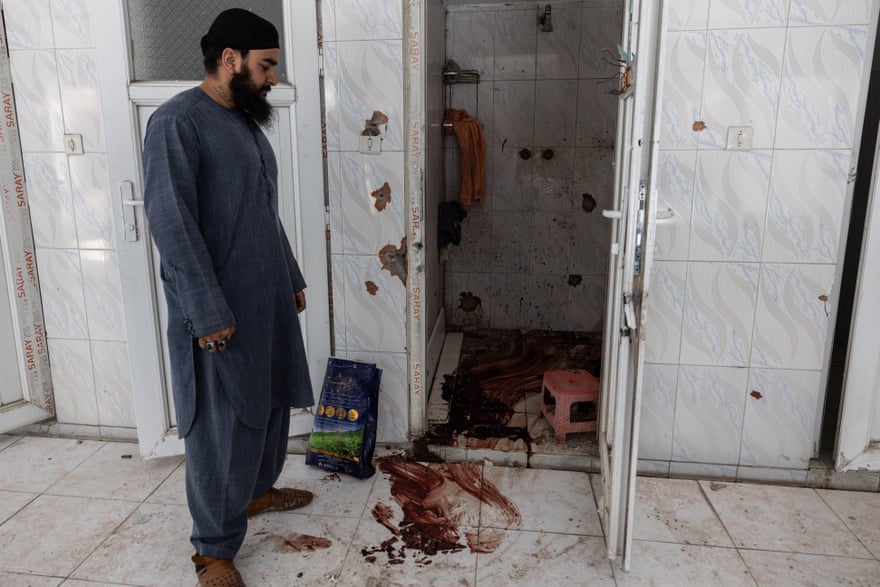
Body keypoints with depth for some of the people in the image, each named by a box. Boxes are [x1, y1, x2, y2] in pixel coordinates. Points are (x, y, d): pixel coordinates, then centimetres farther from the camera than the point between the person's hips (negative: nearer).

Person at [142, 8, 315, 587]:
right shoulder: (178, 121, -14)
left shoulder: (248, 122, 13)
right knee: (221, 426, 0)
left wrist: (293, 279, 20)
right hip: (217, 309, -9)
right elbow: (170, 221, -21)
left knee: (270, 399, 20)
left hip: (267, 297, 9)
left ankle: (257, 490, 42)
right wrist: (207, 311, -23)